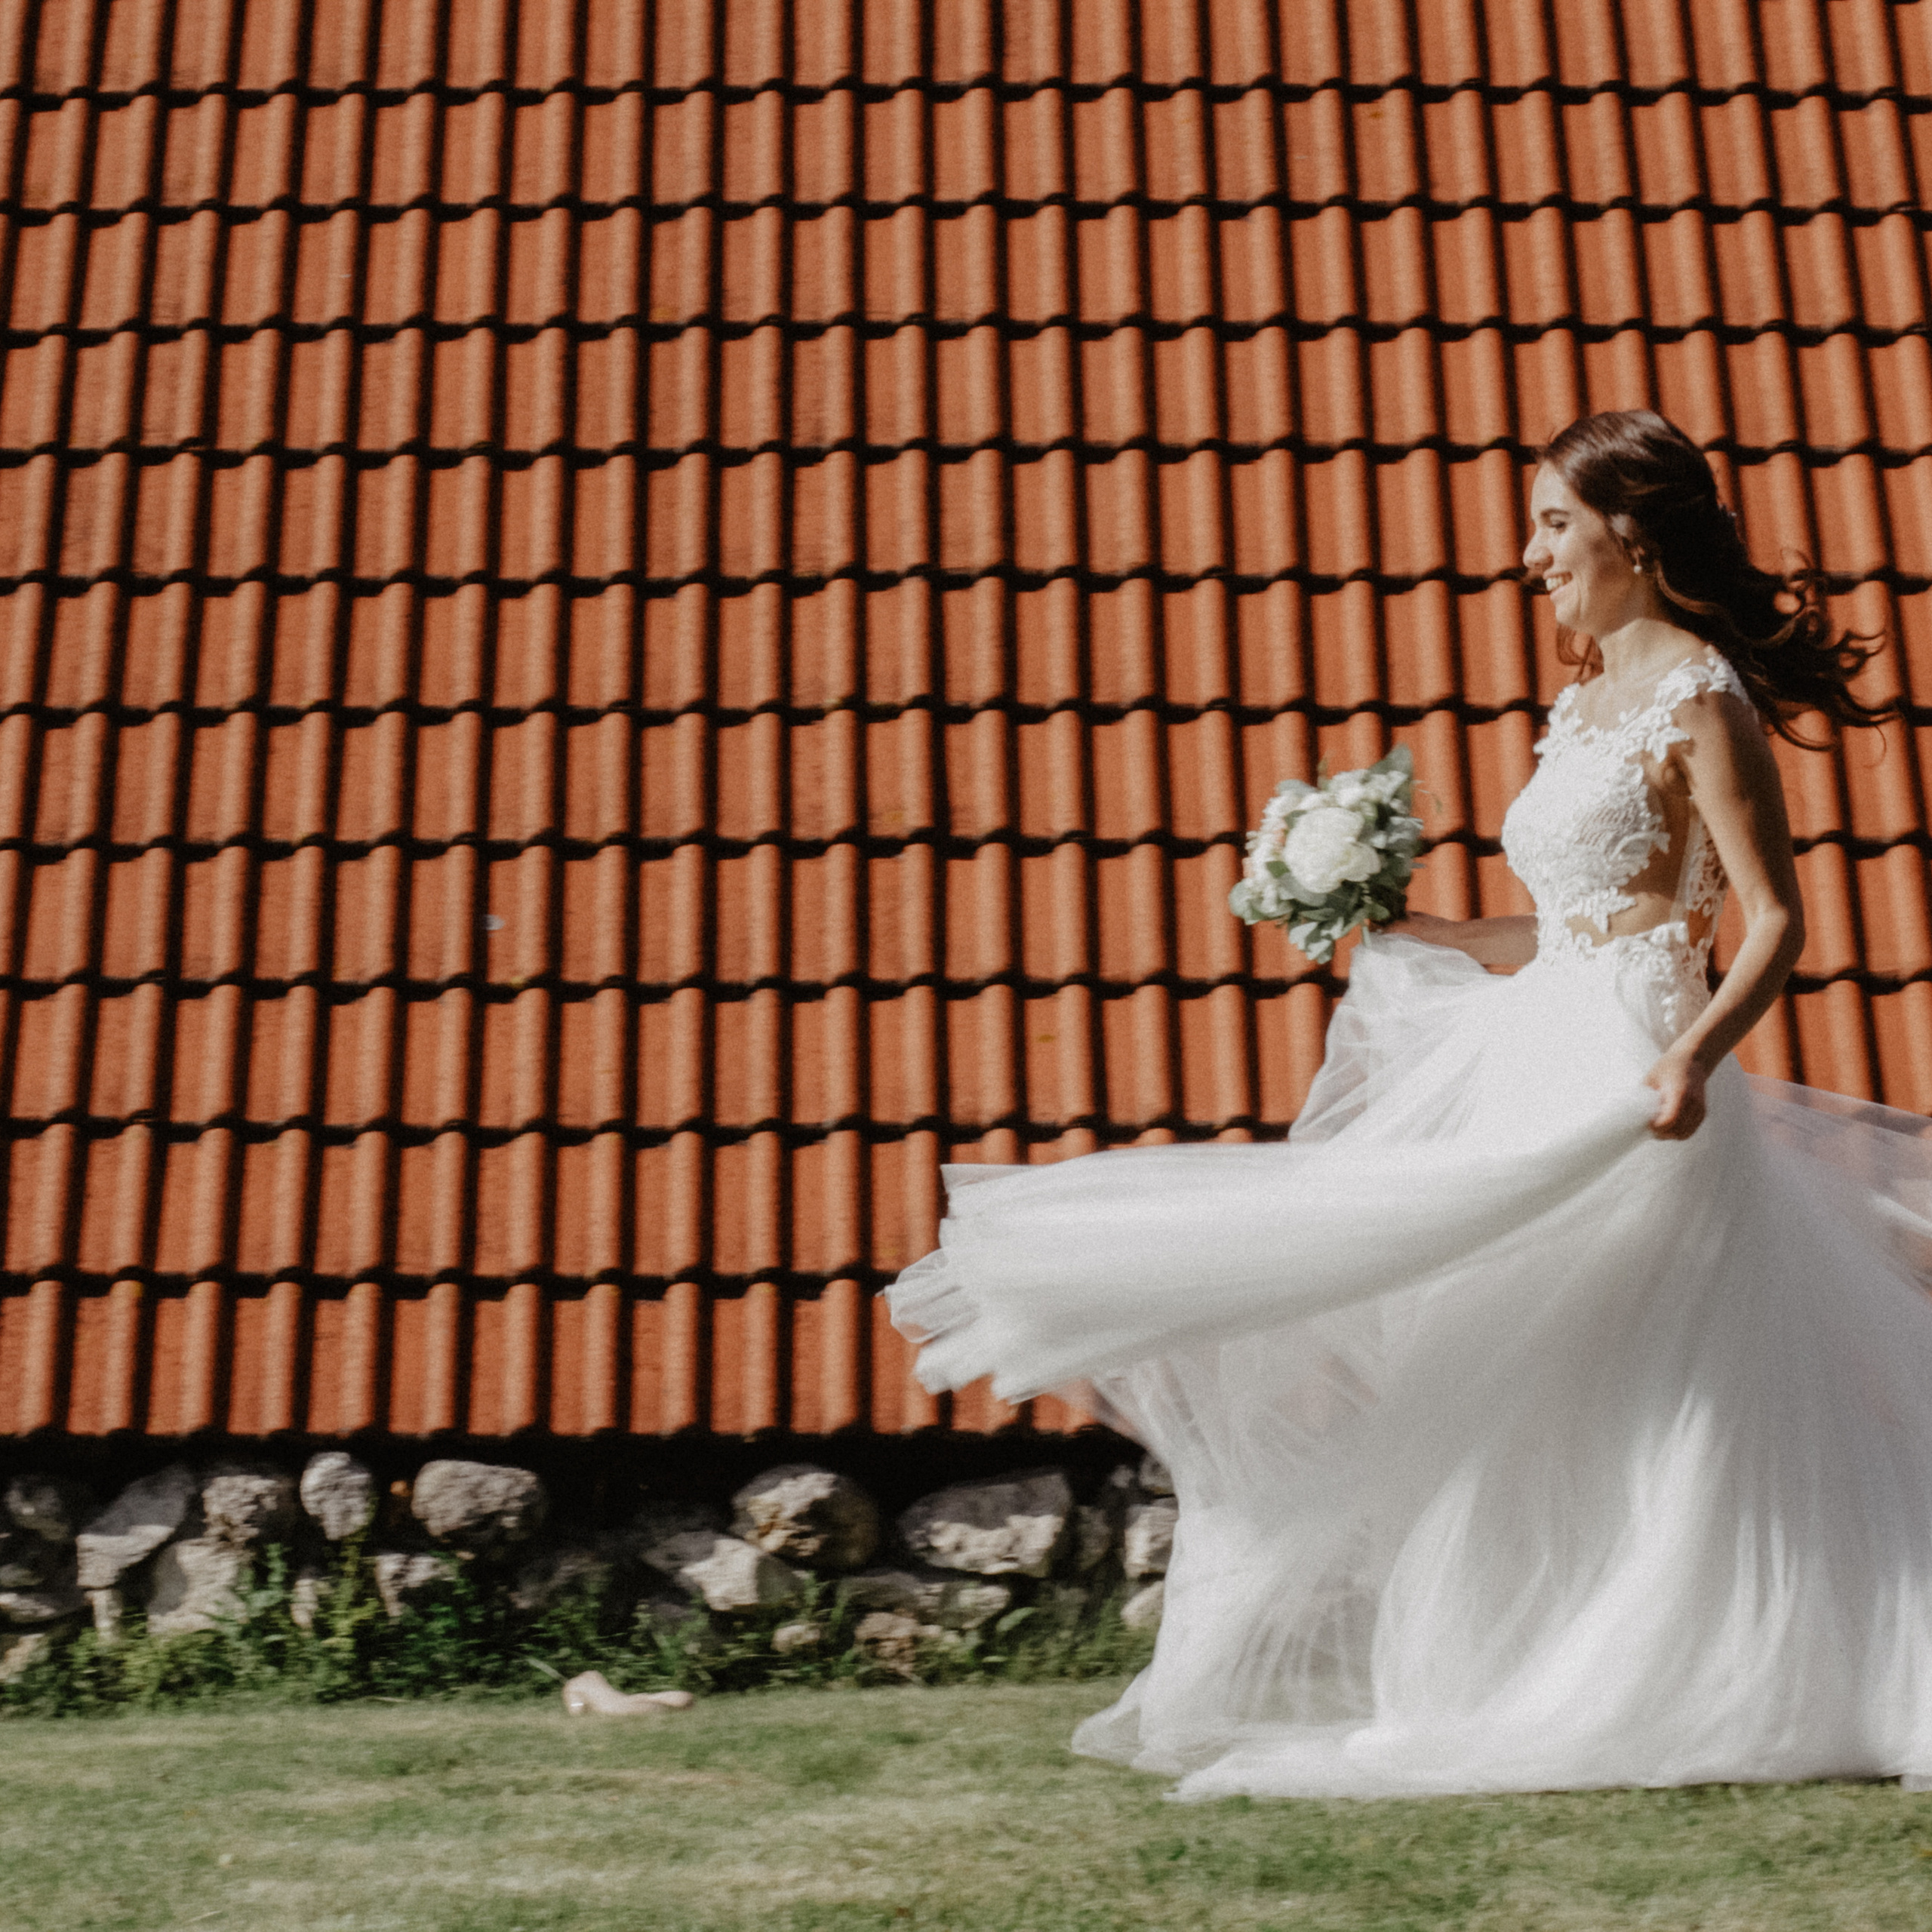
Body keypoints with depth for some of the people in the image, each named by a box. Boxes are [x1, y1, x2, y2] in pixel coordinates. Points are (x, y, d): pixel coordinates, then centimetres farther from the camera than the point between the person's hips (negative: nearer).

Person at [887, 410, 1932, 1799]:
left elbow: (1776, 921, -13)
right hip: (1534, 1066, 9)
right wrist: (1413, 932, 21)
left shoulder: (1701, 698, -7)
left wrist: (1697, 1051, -28)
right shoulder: (1590, 703, 17)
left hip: (1619, 1083, -9)